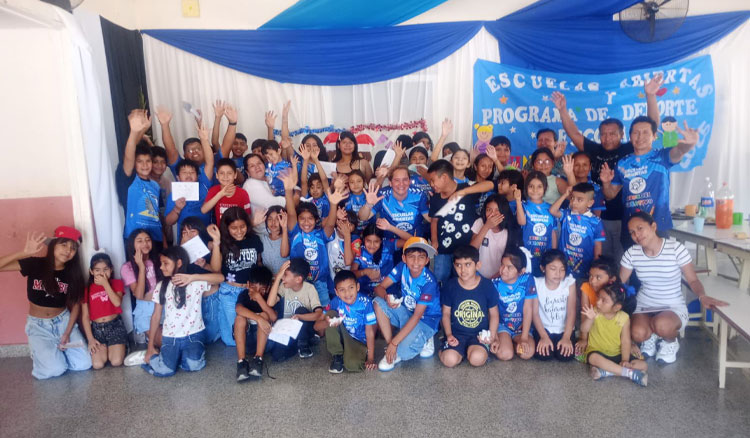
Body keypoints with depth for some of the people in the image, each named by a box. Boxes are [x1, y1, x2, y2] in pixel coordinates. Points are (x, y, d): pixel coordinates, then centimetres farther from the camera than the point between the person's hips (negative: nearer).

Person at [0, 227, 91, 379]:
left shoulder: (72, 273, -7)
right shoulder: (34, 264, -15)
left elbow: (75, 305, -1)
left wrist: (67, 333, -10)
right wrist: (24, 253, -39)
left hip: (63, 320, 3)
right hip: (38, 325, -2)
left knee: (84, 364, -9)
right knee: (55, 369, -19)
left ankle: (58, 350, 22)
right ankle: (40, 355, 16)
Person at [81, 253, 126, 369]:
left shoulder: (117, 283, 4)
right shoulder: (87, 289, 5)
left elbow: (117, 302, -16)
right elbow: (85, 316, 3)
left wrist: (105, 283, -13)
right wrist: (90, 339, -6)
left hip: (115, 325, -1)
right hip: (96, 328, 1)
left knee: (116, 362, -18)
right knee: (97, 364, -17)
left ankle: (120, 347, 13)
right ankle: (105, 348, 13)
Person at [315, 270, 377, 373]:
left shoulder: (365, 302, -20)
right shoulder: (336, 302, -13)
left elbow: (370, 331, -15)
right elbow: (316, 326, -14)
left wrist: (371, 359, -15)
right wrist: (326, 323, -38)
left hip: (359, 342, -3)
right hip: (341, 339, 4)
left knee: (352, 365, -34)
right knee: (331, 313, -21)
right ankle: (337, 356, -8)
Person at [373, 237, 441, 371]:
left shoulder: (429, 282, -27)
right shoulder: (402, 267, -13)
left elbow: (417, 316, -28)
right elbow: (379, 287, -11)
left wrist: (394, 342, -30)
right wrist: (386, 298, -37)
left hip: (426, 320, -5)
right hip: (406, 312, 6)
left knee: (403, 352, -29)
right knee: (378, 303, -19)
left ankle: (423, 341, 5)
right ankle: (389, 347, -11)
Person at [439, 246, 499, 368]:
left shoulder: (487, 286, -6)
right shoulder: (450, 286, -4)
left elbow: (494, 314, 5)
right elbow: (446, 313, 6)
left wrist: (492, 335, -9)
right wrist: (449, 334, -8)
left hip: (479, 334, 0)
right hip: (457, 333, 0)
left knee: (477, 359, -28)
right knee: (450, 360, -26)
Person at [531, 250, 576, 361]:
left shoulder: (569, 283, -9)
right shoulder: (537, 283, -11)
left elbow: (571, 312, -11)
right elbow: (535, 313, -10)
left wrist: (566, 337, -20)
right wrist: (544, 336, -19)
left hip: (564, 329, 1)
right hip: (544, 328, -1)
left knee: (565, 355, -21)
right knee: (542, 355, -22)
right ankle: (544, 341, 11)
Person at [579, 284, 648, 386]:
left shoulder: (623, 318, -7)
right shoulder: (595, 312, -10)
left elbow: (625, 341, -7)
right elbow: (583, 330, -19)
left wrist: (625, 360, -17)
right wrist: (590, 319, -38)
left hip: (617, 354, 3)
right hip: (597, 350, -2)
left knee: (643, 365, -15)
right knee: (593, 357, -36)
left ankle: (606, 371, -25)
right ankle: (630, 373, -29)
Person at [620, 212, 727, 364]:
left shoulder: (676, 248, -15)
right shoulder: (631, 253, -6)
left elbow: (693, 280, -9)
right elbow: (619, 282, 1)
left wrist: (702, 296, -30)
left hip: (673, 307, -2)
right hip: (643, 305, 2)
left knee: (662, 324, -37)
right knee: (638, 334, -29)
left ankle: (671, 342, 4)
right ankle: (652, 336, 12)